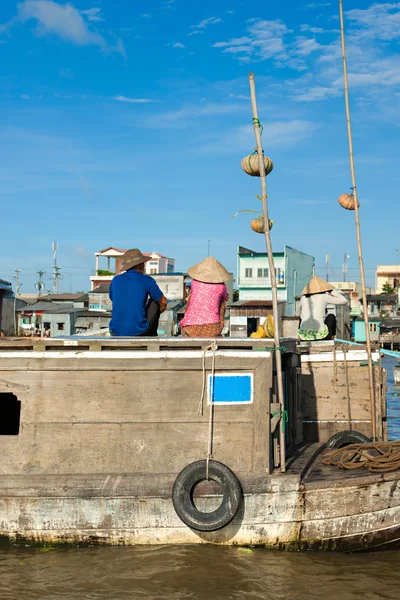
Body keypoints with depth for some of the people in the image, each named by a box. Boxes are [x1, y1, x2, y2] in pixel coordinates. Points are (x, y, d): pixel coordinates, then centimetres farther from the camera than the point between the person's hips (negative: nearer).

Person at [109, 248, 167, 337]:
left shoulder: (116, 280, 7)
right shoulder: (147, 280, -2)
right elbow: (164, 302, 11)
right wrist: (154, 315, 31)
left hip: (116, 332, 4)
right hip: (139, 332, -3)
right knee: (155, 302, 19)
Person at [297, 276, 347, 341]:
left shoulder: (303, 298, 13)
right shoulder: (324, 296, 2)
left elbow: (298, 314, 31)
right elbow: (344, 301, 13)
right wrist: (331, 291, 22)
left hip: (304, 336, 3)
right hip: (320, 335, -3)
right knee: (331, 316, 30)